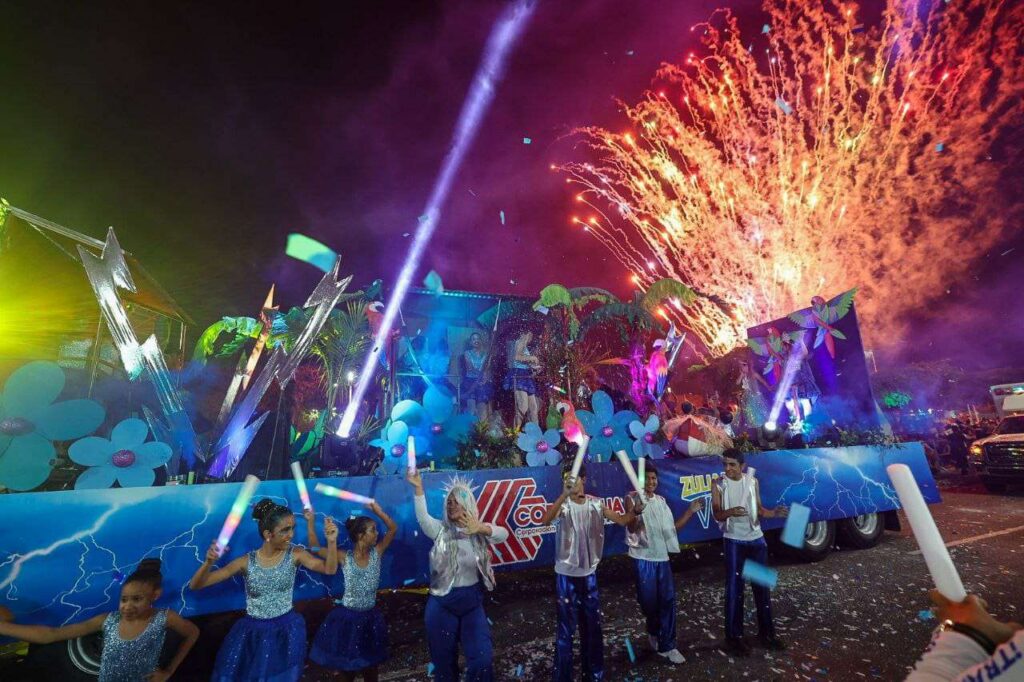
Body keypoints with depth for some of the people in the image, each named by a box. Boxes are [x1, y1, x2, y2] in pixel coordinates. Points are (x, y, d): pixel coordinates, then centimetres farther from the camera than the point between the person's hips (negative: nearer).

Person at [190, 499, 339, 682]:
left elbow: (329, 569, -22)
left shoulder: (294, 554, -13)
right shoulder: (247, 562, -14)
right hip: (253, 631, 0)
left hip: (286, 629, 0)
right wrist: (209, 562, -32)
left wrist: (331, 541, -39)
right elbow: (196, 586, -11)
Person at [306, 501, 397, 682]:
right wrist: (310, 522, -17)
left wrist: (378, 511, -18)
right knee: (346, 663, 16)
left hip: (370, 616, 3)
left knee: (370, 661, 18)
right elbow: (315, 548, -13)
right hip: (348, 617, -2)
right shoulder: (345, 558, -13)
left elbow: (393, 529, -10)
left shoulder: (376, 553, -7)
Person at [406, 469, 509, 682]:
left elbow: (504, 534, -21)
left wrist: (482, 528, -41)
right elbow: (422, 517, -25)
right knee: (444, 659, 14)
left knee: (482, 657, -1)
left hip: (472, 601, 1)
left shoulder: (478, 531, -2)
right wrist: (418, 488, -42)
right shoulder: (441, 530, -5)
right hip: (442, 603, 0)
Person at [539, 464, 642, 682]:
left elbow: (622, 520, -4)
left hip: (589, 573, 4)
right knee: (566, 627, 6)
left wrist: (635, 511, -25)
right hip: (567, 574, -4)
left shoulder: (596, 504, -4)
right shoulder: (563, 505, -16)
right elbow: (545, 521, -35)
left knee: (592, 625, 19)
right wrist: (564, 494, -47)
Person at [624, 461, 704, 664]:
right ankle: (653, 632, 34)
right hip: (644, 558, -5)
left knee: (668, 600, 2)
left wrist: (690, 512, 9)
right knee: (649, 600, 5)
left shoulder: (661, 501, 10)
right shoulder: (632, 499, -8)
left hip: (662, 556, 5)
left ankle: (667, 645, 15)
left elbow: (672, 528, 15)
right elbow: (631, 528, -18)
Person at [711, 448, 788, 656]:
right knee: (734, 588, 1)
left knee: (762, 586, 14)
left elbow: (758, 508, 8)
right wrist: (730, 512, -36)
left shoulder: (752, 481, 0)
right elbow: (717, 514, -15)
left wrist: (774, 512, -11)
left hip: (756, 538, 4)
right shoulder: (719, 484, -11)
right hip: (734, 541, -4)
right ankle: (734, 636, 13)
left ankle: (766, 632, 31)